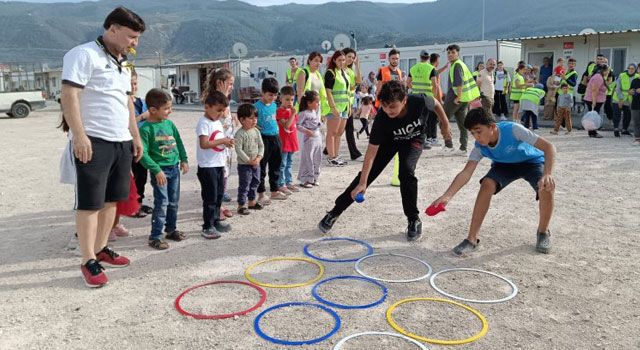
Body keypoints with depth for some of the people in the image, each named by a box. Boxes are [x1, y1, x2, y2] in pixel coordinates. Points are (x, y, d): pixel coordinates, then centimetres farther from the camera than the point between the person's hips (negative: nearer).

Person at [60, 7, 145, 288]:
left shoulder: (122, 63, 19)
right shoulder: (84, 55, -9)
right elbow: (69, 95, -16)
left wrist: (135, 136, 21)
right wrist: (79, 135, -22)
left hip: (121, 142, 9)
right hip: (94, 142, -8)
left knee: (111, 200, 13)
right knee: (90, 204, -3)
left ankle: (101, 249, 25)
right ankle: (88, 261, 5)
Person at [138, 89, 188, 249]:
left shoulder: (170, 124, 5)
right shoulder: (146, 128, -14)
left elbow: (179, 142, 17)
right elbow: (143, 154, -18)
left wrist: (184, 160, 9)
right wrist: (156, 170, -21)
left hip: (174, 168, 7)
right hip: (160, 170, -7)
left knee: (174, 202, 15)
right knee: (162, 203, -8)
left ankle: (171, 229, 31)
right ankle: (155, 237, 1)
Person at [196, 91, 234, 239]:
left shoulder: (218, 122, 12)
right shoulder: (204, 123, -15)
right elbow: (204, 144, -25)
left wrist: (227, 141, 0)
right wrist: (222, 141, -22)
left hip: (219, 164, 9)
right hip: (207, 166, -9)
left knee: (219, 195, 16)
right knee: (210, 197, -3)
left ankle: (216, 221, 29)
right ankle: (207, 227, 6)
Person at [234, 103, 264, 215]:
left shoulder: (256, 131, 4)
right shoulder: (240, 133, -17)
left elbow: (261, 145, 7)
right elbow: (239, 149, -20)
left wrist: (258, 157, -9)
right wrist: (249, 160, -19)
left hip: (256, 163, 7)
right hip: (244, 165, -7)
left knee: (255, 183, 17)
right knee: (244, 185, -3)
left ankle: (252, 201, 32)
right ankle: (242, 205, 5)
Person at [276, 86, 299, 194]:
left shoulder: (292, 110, 12)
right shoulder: (280, 111, -13)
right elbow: (286, 126, -23)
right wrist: (293, 114, -25)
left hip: (292, 141, 8)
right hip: (284, 142, -8)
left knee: (289, 163, 16)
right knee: (282, 164, -1)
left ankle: (289, 182, 25)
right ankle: (281, 185, 4)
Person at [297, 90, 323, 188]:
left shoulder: (316, 111, 9)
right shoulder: (303, 113, -15)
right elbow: (297, 125, -17)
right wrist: (306, 131, -23)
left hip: (318, 137, 8)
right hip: (309, 138, -8)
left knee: (317, 159, 13)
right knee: (308, 160, -3)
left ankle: (314, 178, 25)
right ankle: (305, 180, 6)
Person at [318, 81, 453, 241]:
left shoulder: (420, 102, -37)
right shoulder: (381, 119, -36)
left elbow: (436, 104, -11)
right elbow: (371, 152, -32)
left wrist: (445, 126, 3)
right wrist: (362, 182, -34)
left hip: (413, 139, 0)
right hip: (389, 139, 0)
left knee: (406, 172, -25)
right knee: (366, 174, -5)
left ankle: (414, 220, -6)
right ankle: (335, 212, 7)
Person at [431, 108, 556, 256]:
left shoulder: (513, 129, -35)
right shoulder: (480, 147, -22)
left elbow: (548, 147, -36)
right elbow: (466, 173, -28)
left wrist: (547, 174, -53)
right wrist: (447, 196, -43)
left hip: (532, 161, -2)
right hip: (504, 165, 3)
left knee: (547, 188, -31)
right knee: (487, 185, -26)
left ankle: (543, 233, -1)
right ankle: (472, 239, -18)